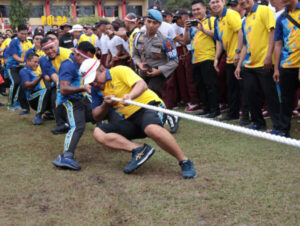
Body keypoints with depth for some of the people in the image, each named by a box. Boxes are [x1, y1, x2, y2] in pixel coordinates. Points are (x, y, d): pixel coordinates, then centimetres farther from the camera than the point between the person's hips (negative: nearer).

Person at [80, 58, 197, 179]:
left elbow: (142, 85, -20)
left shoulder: (119, 71, -6)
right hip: (129, 119, 7)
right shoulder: (96, 89, 11)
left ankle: (185, 162, -26)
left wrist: (130, 96, -41)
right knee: (98, 133, -12)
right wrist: (105, 105, -8)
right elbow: (97, 117, 13)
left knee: (152, 129, -40)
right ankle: (139, 149, -22)